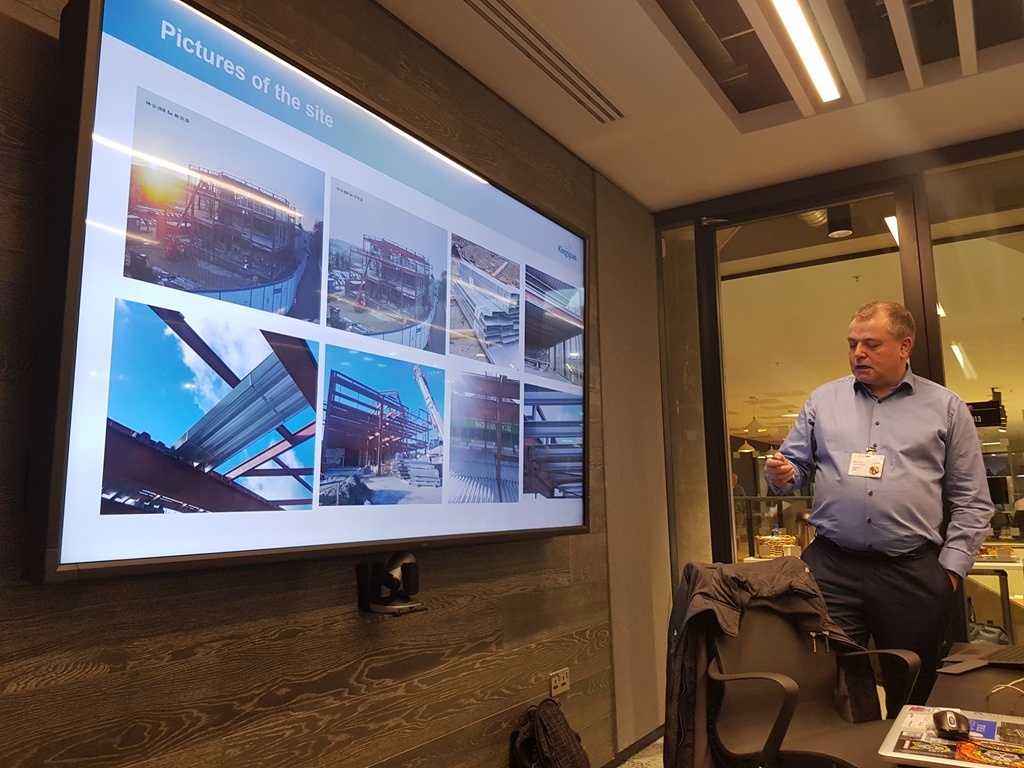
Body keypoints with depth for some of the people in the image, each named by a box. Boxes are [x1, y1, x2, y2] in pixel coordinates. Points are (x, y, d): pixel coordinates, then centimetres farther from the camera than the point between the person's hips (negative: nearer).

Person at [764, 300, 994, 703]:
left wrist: (951, 567, 0)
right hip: (831, 568, 1)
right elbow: (795, 465, 14)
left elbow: (971, 502, 8)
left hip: (912, 573, 0)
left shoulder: (946, 407, 8)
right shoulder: (823, 400, 12)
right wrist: (782, 475, -10)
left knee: (910, 695, 10)